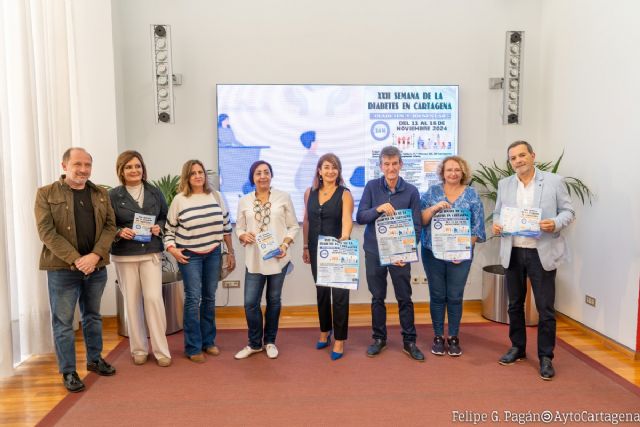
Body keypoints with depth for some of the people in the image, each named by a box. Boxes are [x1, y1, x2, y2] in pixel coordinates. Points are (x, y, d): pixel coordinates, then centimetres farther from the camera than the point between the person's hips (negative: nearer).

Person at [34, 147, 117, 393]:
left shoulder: (101, 194, 8)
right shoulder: (46, 194, -3)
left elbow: (110, 226, 3)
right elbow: (46, 232, -11)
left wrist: (95, 255, -12)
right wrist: (75, 259, -18)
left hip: (96, 266, 4)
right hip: (62, 267, -3)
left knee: (92, 316, 16)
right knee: (63, 321, 5)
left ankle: (95, 359, 32)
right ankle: (68, 372, 18)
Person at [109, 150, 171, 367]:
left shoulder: (155, 192, 4)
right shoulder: (113, 195, -1)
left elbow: (165, 217, 13)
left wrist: (159, 227, -7)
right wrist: (119, 232, -18)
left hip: (151, 253, 1)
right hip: (124, 255, 0)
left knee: (154, 298, -5)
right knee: (132, 301, 7)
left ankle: (161, 350, 6)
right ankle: (139, 349, 22)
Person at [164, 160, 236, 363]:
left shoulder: (215, 196, 3)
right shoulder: (179, 199, -3)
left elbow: (226, 225, 7)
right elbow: (169, 229, 3)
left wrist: (231, 252, 6)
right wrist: (171, 248, -13)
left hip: (213, 254, 3)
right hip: (189, 255, -3)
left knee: (209, 298, 10)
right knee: (193, 299, -4)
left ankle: (208, 341, 24)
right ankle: (193, 348, 8)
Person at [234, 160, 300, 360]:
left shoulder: (283, 197, -1)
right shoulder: (244, 201, 3)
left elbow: (294, 226, 2)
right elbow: (239, 228, 9)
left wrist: (285, 244, -13)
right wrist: (244, 236, -13)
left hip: (278, 258, -1)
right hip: (254, 259, 1)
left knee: (274, 301, 12)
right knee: (250, 302, 0)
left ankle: (270, 341, 30)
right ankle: (254, 343, 22)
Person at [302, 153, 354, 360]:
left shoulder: (345, 194, -8)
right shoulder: (310, 192, 5)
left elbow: (347, 219, -24)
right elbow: (306, 221, 11)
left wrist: (344, 237, -43)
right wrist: (305, 247, 10)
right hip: (317, 249, 4)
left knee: (340, 293, -1)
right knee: (321, 291, 15)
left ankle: (339, 340, 12)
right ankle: (325, 332, 34)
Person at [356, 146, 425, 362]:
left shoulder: (411, 191, -3)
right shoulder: (371, 187, -2)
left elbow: (416, 226, -2)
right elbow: (359, 217, -6)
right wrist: (378, 209, -24)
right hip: (374, 252, 1)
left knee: (405, 298, 7)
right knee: (377, 297, 11)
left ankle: (409, 341, 21)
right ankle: (379, 338, 26)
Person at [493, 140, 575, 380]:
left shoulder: (554, 181, 0)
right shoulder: (504, 184, 9)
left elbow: (568, 211, 0)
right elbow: (498, 213, 13)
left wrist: (556, 224, -20)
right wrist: (496, 225, -8)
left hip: (542, 253, -3)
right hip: (513, 253, 4)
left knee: (545, 308, 2)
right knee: (515, 305, 14)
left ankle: (546, 357, 17)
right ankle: (517, 348, 30)